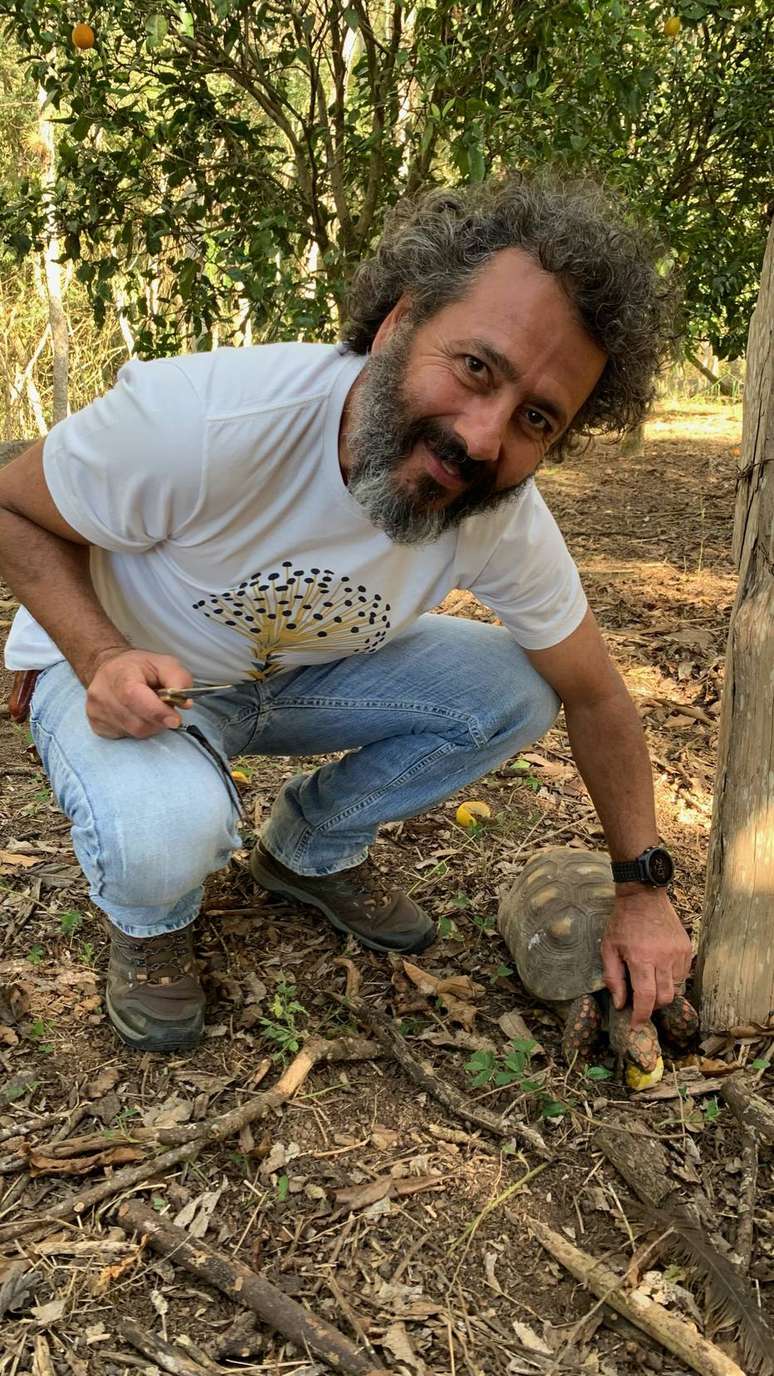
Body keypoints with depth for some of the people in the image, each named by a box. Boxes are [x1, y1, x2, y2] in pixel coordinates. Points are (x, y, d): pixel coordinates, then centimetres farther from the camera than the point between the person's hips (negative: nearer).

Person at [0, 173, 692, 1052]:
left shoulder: (505, 517, -21)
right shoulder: (196, 420, -36)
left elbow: (596, 697, -6)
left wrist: (642, 887, -3)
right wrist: (102, 658, -34)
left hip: (302, 673, 4)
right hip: (121, 667, -4)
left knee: (514, 692, -13)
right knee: (164, 834, -36)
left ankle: (312, 850, 10)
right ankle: (149, 915, 4)